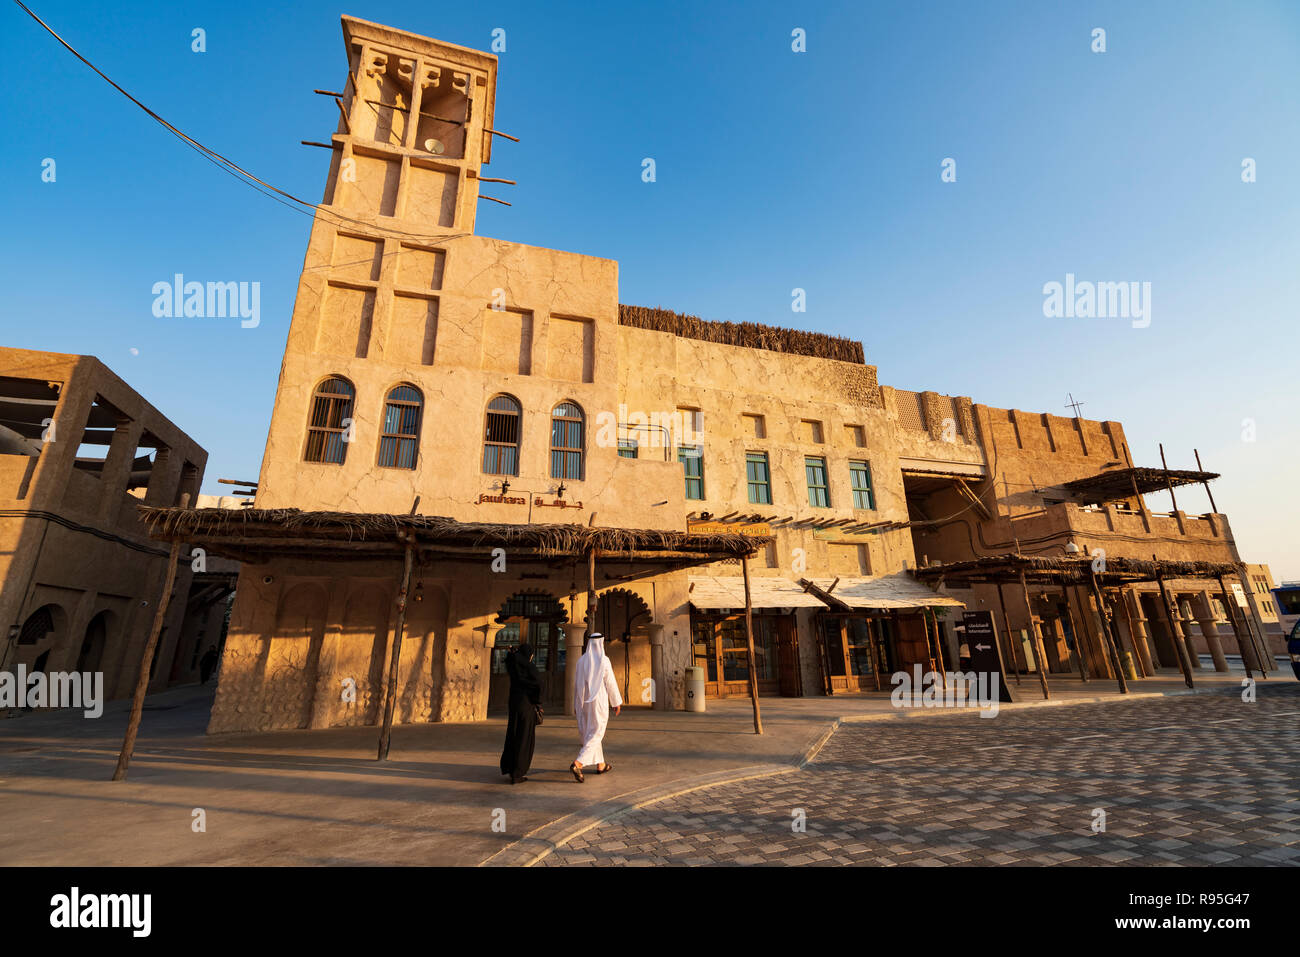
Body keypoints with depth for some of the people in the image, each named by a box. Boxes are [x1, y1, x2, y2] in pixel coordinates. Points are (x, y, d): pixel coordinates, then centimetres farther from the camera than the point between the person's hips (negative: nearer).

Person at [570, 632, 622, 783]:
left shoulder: (582, 661, 2)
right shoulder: (604, 660, -13)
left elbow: (577, 684, 6)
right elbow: (611, 683, -10)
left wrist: (576, 704, 14)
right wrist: (617, 702, 1)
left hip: (584, 701, 6)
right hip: (599, 702, -6)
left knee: (591, 732, 18)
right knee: (595, 735, -2)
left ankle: (601, 765, 28)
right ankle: (577, 764, -18)